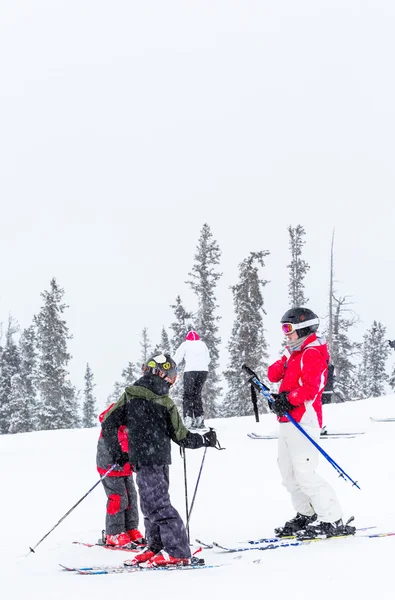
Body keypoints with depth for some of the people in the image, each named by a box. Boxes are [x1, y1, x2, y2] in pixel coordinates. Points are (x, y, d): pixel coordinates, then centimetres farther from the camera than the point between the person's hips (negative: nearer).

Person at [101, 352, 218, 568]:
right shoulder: (165, 403, 1)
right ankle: (156, 546, 18)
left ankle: (177, 551, -11)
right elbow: (182, 437, 2)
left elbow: (108, 423, -1)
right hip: (161, 460, 3)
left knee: (156, 504, -6)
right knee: (151, 502, 16)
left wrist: (116, 452, 10)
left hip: (142, 459, -3)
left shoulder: (130, 396, -1)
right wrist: (205, 440, 19)